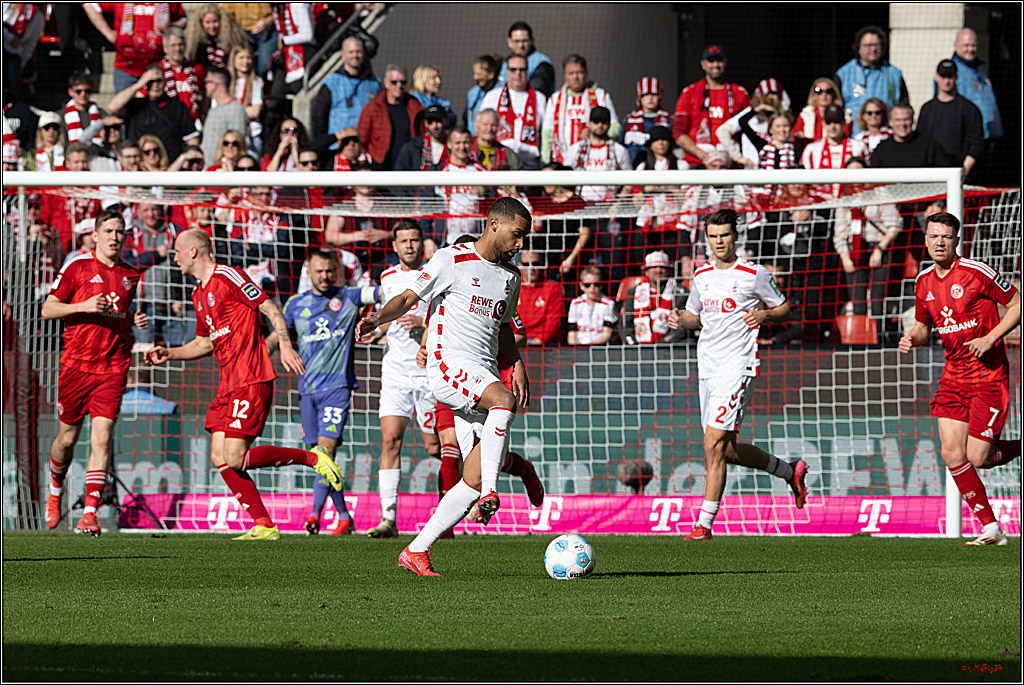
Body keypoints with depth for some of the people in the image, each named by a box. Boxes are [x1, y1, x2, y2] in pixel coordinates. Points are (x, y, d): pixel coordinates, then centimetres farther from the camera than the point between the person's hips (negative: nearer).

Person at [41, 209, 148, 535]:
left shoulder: (130, 276, 13)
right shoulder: (77, 267, 0)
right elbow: (48, 309, -1)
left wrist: (135, 321, 7)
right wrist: (83, 306, -16)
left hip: (113, 368, 2)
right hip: (76, 364, -2)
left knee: (102, 437, -11)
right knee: (68, 437, 8)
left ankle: (89, 513, -14)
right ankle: (56, 491, 37)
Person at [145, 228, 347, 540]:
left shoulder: (228, 277, -9)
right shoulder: (199, 295, 19)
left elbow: (271, 309, -11)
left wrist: (285, 345, -23)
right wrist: (170, 354, 18)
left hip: (251, 382, -9)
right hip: (228, 386, 9)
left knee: (235, 458, -16)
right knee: (220, 458, -1)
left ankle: (312, 457, -3)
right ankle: (264, 526, 1)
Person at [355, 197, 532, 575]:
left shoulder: (510, 276, 18)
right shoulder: (450, 260, -2)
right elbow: (409, 298, -2)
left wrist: (517, 365, 17)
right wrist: (376, 318, -20)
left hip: (485, 374, 7)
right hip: (448, 364, -7)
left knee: (474, 479, -4)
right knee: (504, 401, -37)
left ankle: (417, 551, 3)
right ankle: (490, 494, -37)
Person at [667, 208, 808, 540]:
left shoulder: (754, 274, -4)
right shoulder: (702, 275, 13)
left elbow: (784, 309, 6)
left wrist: (763, 315, -14)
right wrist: (681, 319, 4)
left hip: (737, 365, -7)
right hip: (707, 368, 7)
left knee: (714, 446, -15)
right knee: (726, 450, 11)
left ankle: (704, 524, -13)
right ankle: (790, 471, 34)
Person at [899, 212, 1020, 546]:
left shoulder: (976, 272, -13)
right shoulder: (924, 282, 6)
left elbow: (1017, 305, -7)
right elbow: (923, 327, 20)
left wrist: (990, 338, -17)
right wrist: (912, 339, -3)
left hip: (989, 373, -6)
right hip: (953, 376, 6)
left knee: (978, 457, -11)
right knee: (952, 455, -5)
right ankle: (991, 529, 4)